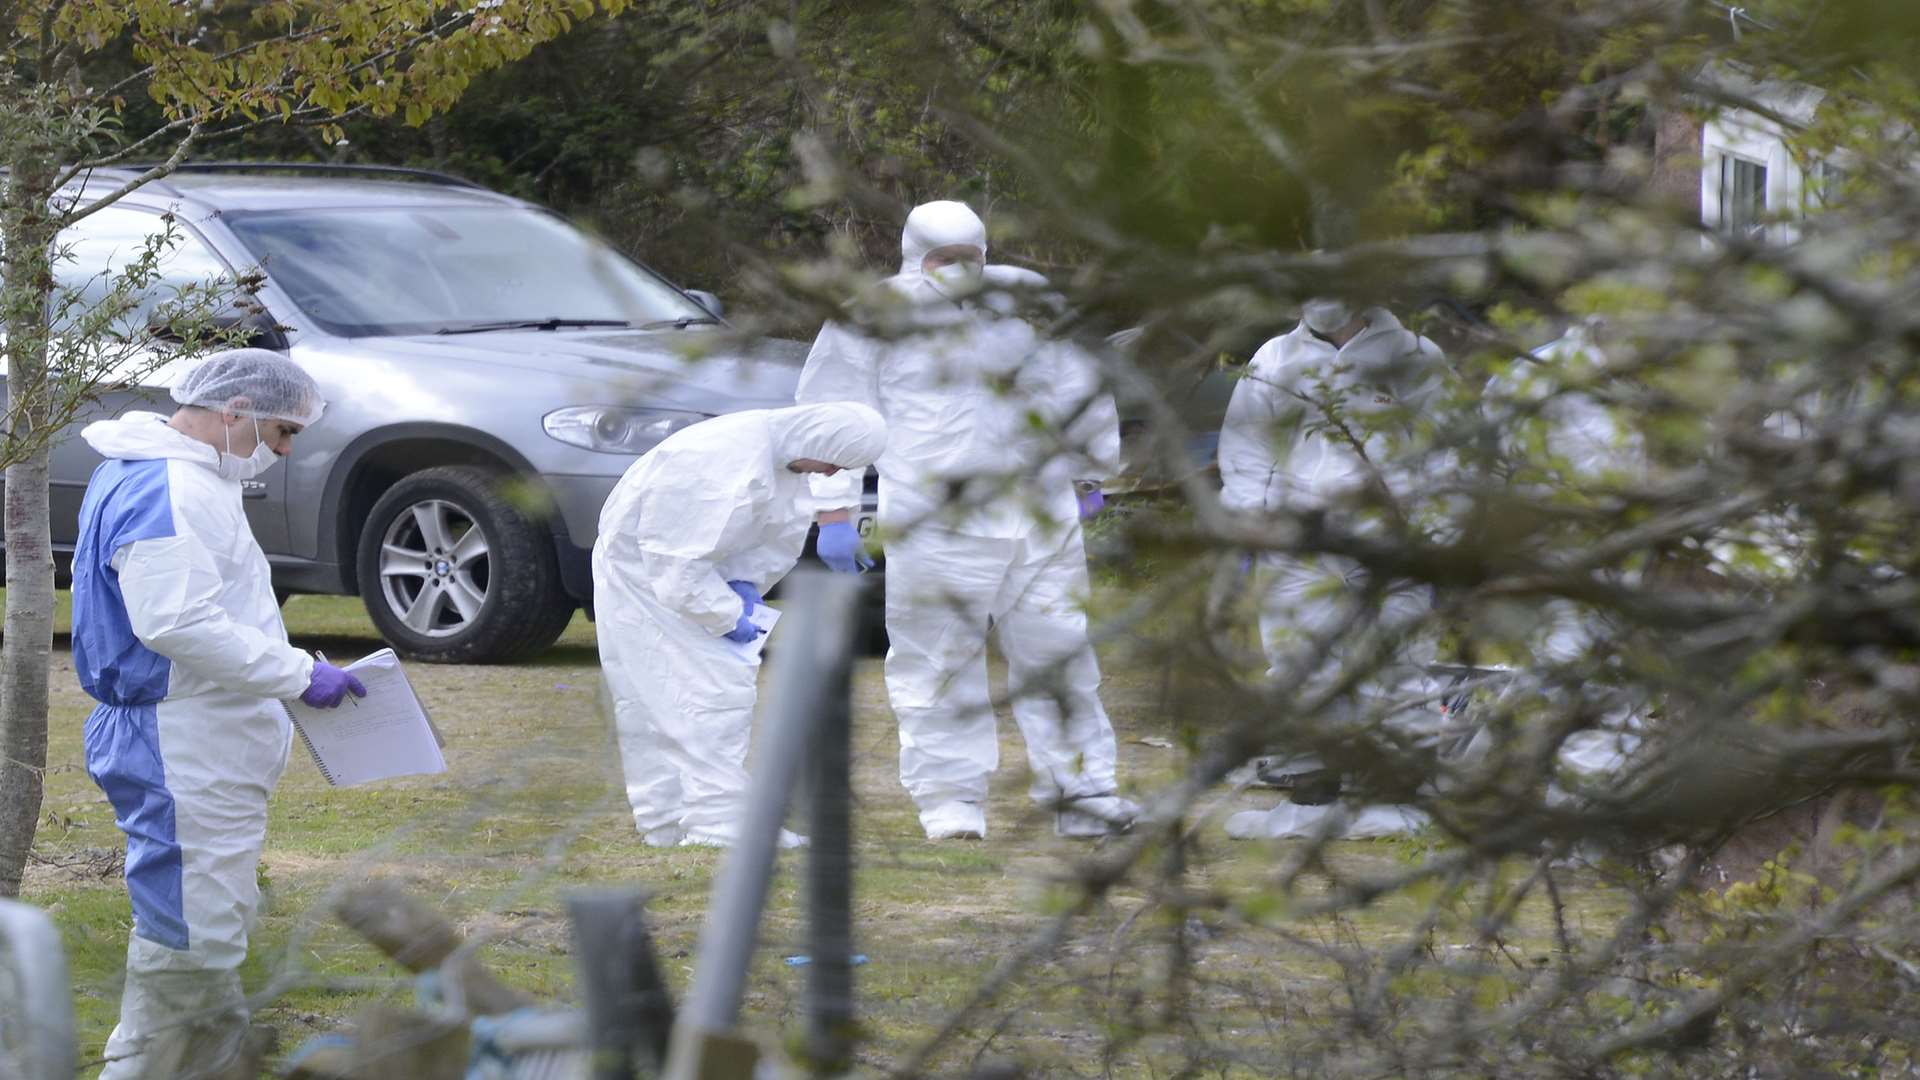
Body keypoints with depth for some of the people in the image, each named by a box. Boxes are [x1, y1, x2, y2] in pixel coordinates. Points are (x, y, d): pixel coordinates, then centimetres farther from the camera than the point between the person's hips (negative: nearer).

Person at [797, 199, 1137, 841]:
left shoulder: (1023, 301, 13)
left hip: (1037, 515, 3)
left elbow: (1078, 389, 26)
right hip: (932, 520, -3)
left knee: (1056, 655, 4)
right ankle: (952, 806, 2)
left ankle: (1081, 794, 10)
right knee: (940, 668, -4)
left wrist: (1086, 473, 28)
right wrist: (836, 512, -1)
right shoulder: (877, 318, 4)